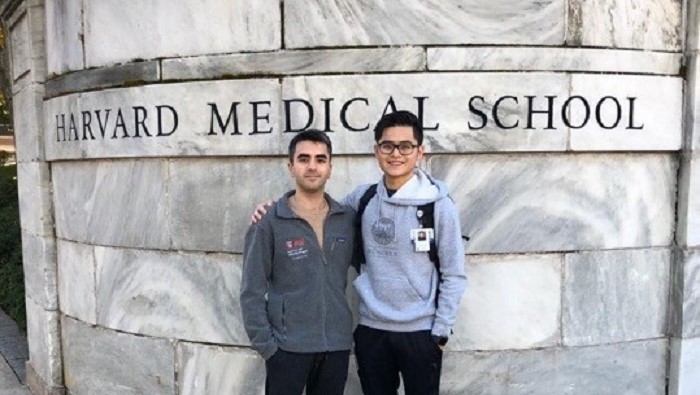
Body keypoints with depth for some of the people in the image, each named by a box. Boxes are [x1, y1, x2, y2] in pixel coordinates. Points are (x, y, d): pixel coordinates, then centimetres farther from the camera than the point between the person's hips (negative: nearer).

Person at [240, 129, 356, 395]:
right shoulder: (269, 223, -8)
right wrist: (265, 344, -9)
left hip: (337, 344, 4)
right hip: (288, 346, -3)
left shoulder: (348, 219, 1)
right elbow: (252, 291, -6)